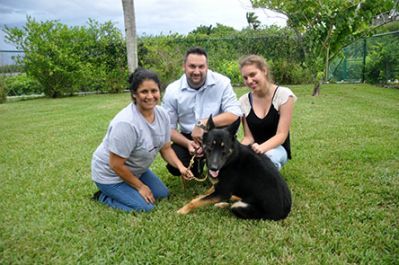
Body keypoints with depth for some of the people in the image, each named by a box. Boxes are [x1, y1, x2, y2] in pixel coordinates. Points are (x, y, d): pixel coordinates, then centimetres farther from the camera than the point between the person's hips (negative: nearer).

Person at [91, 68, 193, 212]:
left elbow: (166, 148, -1)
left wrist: (180, 167, -18)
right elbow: (116, 165, -27)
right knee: (145, 207, -12)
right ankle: (103, 196, 8)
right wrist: (140, 186, -16)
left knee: (162, 193, 9)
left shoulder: (162, 114, -12)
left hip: (135, 170, 8)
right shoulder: (126, 123, -35)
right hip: (110, 174, -7)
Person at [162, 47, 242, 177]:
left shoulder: (222, 82, -14)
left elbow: (235, 114, -23)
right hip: (188, 137, 1)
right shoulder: (172, 90, -9)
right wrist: (187, 143, -25)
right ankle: (197, 163, 17)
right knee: (173, 165, -23)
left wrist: (203, 124, -32)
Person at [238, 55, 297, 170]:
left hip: (277, 148, -2)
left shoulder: (283, 94, -11)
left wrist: (261, 148, -34)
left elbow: (281, 135, -15)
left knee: (268, 156, -38)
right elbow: (248, 137, 0)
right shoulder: (244, 101, -1)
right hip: (254, 149, 2)